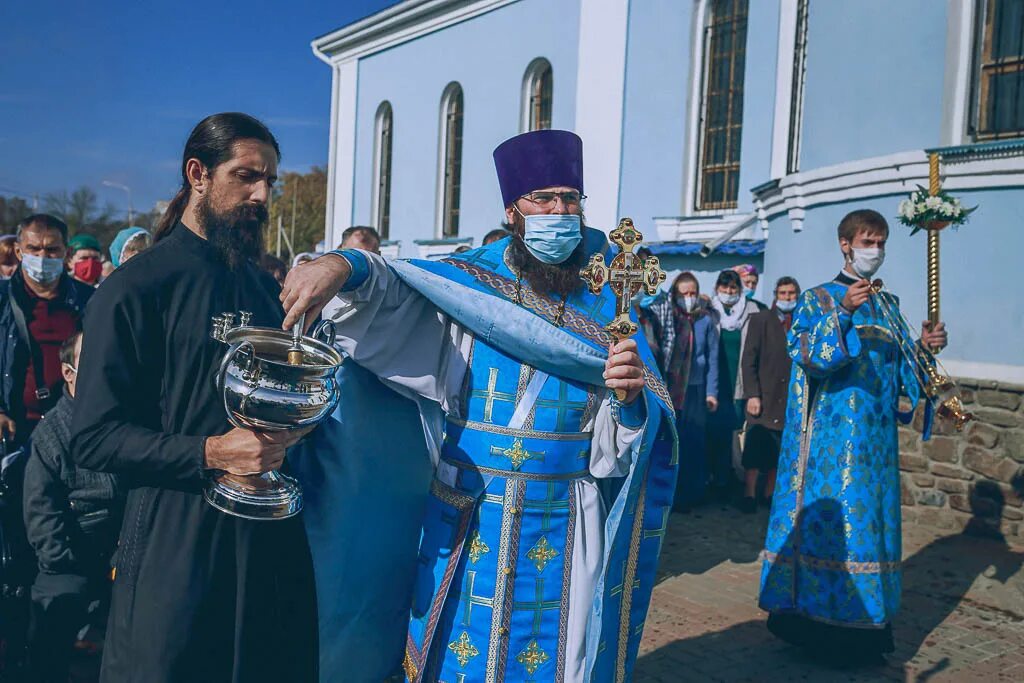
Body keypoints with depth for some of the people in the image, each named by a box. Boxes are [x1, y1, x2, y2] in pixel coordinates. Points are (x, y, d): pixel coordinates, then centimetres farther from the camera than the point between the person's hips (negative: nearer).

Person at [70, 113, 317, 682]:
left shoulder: (264, 286, 12)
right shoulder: (137, 287, -8)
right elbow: (95, 438, -11)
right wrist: (209, 453, -22)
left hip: (271, 535, 6)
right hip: (178, 539, -6)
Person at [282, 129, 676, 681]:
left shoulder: (606, 308, 2)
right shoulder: (463, 284, 0)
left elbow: (625, 441, -2)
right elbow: (392, 285, -17)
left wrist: (632, 397, -24)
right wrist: (344, 266, -37)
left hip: (564, 532, 1)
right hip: (467, 526, -1)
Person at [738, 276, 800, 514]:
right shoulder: (760, 320, 3)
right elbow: (748, 360, -2)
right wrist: (752, 395, -10)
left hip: (791, 400, 2)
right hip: (763, 396, -2)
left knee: (779, 451, 5)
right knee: (756, 448, -2)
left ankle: (769, 494, 15)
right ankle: (749, 495, 5)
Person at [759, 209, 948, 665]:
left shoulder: (888, 305, 16)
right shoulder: (817, 300, 1)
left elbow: (899, 370, 15)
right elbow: (809, 359, -14)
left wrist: (924, 347, -5)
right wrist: (843, 312, -24)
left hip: (874, 438, 5)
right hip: (830, 436, -5)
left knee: (871, 517, 6)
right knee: (828, 515, -7)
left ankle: (864, 627, 15)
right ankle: (817, 619, 3)